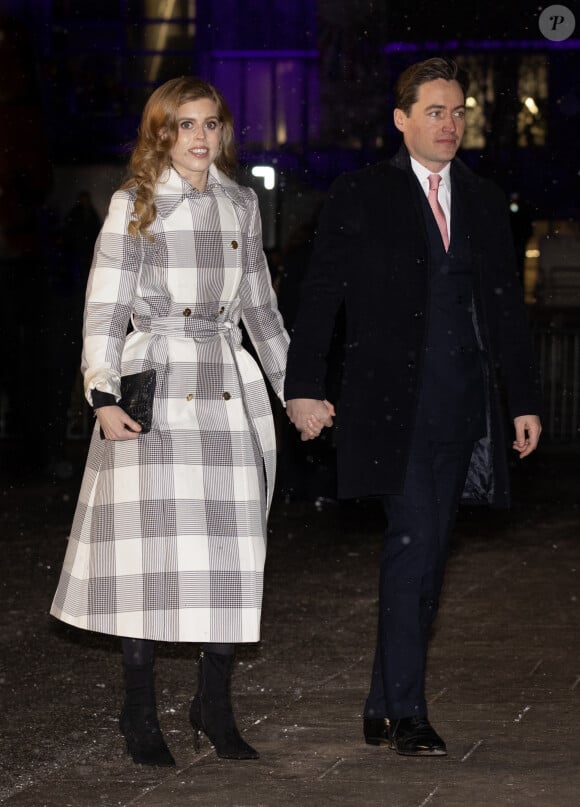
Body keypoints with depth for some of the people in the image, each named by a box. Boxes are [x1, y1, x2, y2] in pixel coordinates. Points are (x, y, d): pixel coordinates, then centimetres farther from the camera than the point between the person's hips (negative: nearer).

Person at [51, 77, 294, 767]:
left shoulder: (240, 205, 14)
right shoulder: (134, 205, 2)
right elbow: (103, 309, -2)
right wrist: (104, 396, -13)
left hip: (229, 390, 4)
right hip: (155, 387, -4)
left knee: (230, 552, 0)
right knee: (151, 548, -5)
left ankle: (214, 706, 10)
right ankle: (140, 714, 4)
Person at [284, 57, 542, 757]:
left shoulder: (486, 202, 15)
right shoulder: (360, 196, 2)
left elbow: (507, 306, 16)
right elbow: (321, 295, 0)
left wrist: (524, 400, 11)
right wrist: (303, 386, -8)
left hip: (462, 404, 5)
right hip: (394, 400, -5)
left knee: (424, 554, 8)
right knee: (413, 543, -13)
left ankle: (383, 711, 17)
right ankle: (405, 712, -7)